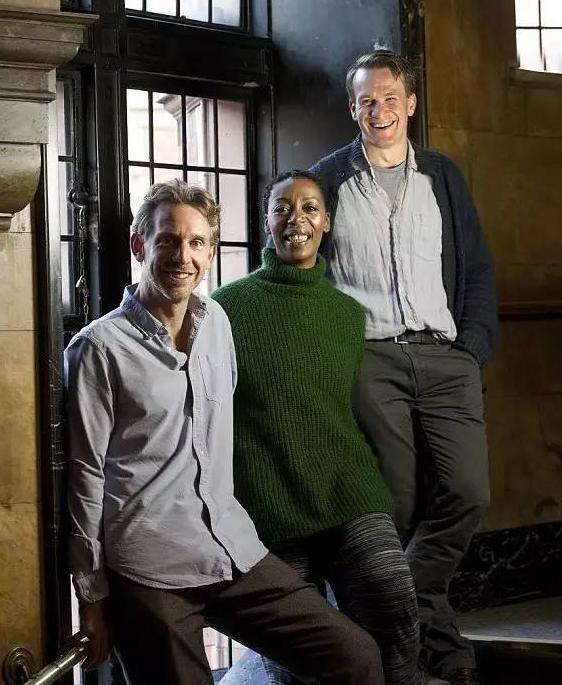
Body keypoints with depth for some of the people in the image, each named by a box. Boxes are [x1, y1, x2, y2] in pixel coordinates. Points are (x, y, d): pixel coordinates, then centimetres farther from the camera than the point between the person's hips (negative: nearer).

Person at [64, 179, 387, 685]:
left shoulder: (218, 323, 10)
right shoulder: (100, 348, -7)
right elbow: (84, 476, -6)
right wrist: (92, 595, -3)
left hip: (236, 553, 5)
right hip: (149, 575, -5)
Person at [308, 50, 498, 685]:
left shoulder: (443, 176, 16)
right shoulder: (328, 178, 8)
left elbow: (477, 271, 16)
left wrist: (475, 347, 3)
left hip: (444, 355, 3)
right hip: (370, 357, -2)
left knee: (467, 491, -11)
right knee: (399, 503, -6)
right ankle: (430, 629, 12)